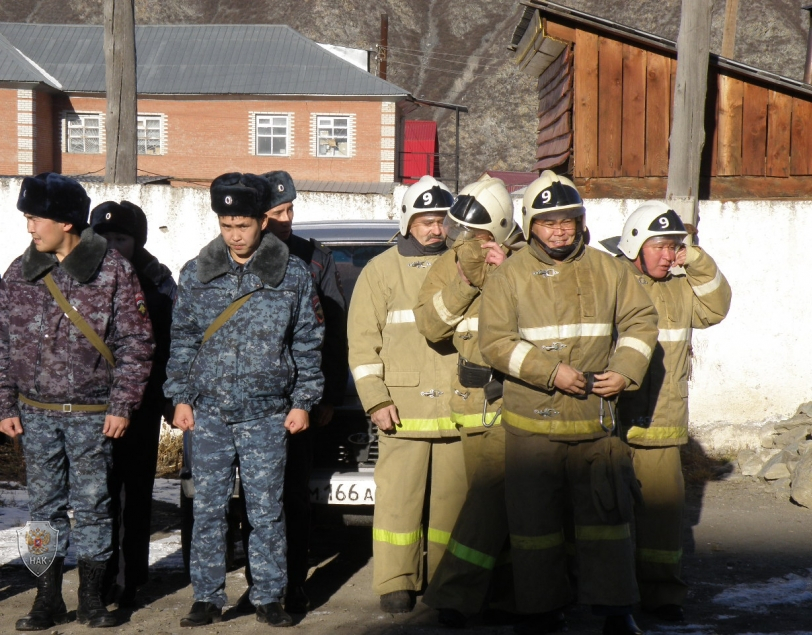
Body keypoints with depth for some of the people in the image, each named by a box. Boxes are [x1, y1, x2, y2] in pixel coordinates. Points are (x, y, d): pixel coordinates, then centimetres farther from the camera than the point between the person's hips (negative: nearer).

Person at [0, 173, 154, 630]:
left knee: (92, 506, 5)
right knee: (45, 506, 8)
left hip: (92, 415, -3)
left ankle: (92, 599, 17)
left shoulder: (113, 271, -7)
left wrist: (122, 406, -9)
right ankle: (49, 600, 17)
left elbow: (136, 344, -5)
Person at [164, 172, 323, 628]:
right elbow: (182, 341, 10)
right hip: (209, 414, 1)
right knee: (209, 509, 4)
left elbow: (309, 342, 5)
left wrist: (303, 402, 1)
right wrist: (180, 397, 5)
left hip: (267, 416, -1)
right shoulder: (196, 275, 5)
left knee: (267, 511, 3)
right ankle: (208, 598, 13)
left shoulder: (293, 275, 1)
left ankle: (269, 598, 14)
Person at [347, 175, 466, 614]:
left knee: (454, 496, 5)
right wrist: (376, 400, -4)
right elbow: (363, 341, 4)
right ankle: (396, 585, 3)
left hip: (458, 407, 2)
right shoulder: (381, 270, 9)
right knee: (398, 497, -4)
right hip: (404, 407, -2)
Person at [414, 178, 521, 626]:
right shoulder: (450, 265, 7)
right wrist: (465, 280, -14)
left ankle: (455, 590, 6)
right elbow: (429, 326, -3)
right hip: (479, 399, 2)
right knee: (493, 492, -2)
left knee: (492, 491, -3)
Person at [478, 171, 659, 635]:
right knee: (535, 519, 5)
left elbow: (641, 320, 13)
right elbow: (495, 341, -7)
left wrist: (625, 371, -3)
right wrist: (551, 372, -16)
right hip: (532, 423, -2)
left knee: (607, 515, 4)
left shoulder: (606, 269, 7)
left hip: (597, 420, 2)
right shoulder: (510, 276, -1)